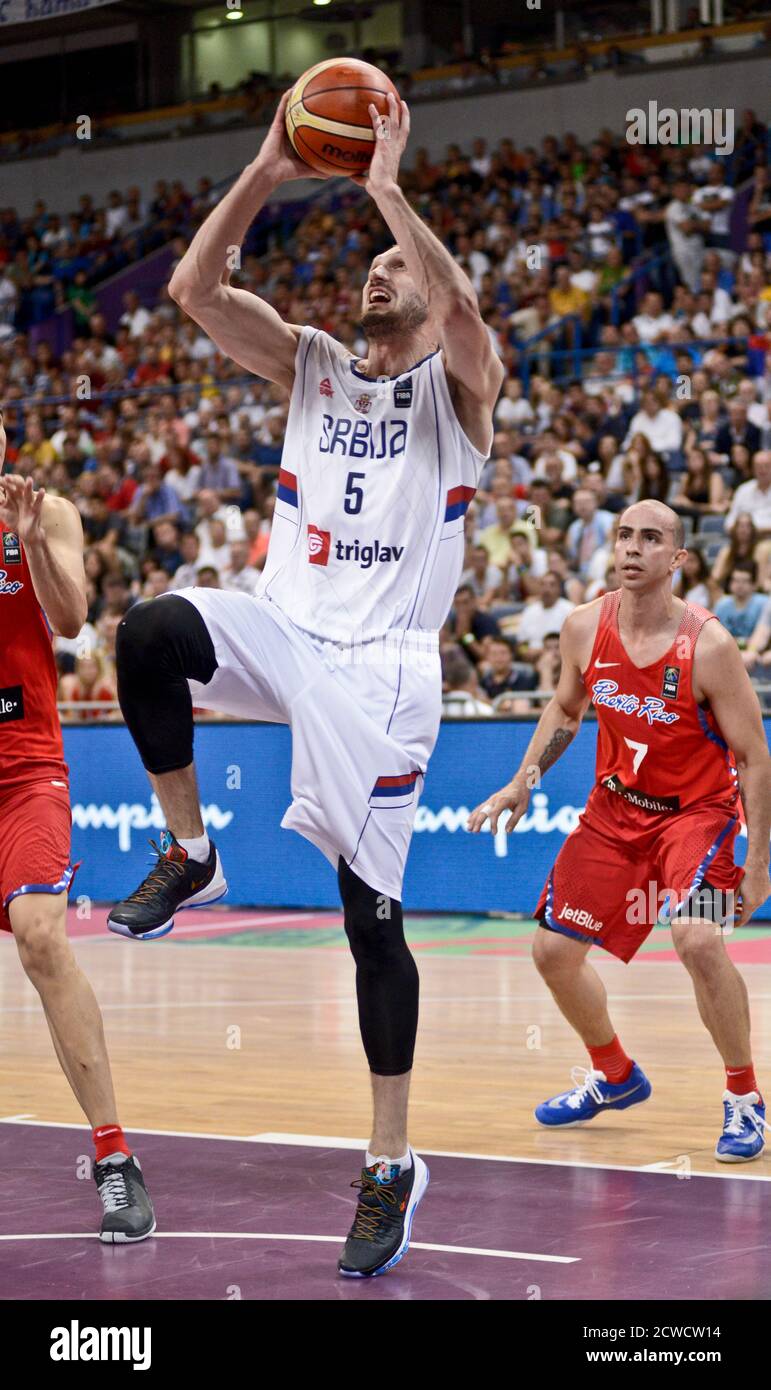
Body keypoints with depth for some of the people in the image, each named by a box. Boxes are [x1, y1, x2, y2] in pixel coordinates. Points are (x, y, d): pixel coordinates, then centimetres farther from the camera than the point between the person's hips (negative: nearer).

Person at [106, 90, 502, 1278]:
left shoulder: (458, 384, 3)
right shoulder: (311, 365, 15)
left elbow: (465, 314, -23)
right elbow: (194, 290, 2)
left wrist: (387, 186, -21)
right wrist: (267, 174, -7)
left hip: (381, 666, -4)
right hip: (282, 626, 4)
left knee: (372, 915, -4)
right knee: (150, 634, -30)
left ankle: (393, 1166, 7)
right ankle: (188, 855, -7)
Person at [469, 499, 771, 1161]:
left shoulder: (709, 645, -22)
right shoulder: (585, 628, -8)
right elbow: (565, 710, 13)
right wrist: (522, 783, 4)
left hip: (697, 809, -6)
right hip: (615, 806, 6)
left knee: (698, 938, -30)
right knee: (554, 949, 7)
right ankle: (615, 1076, 34)